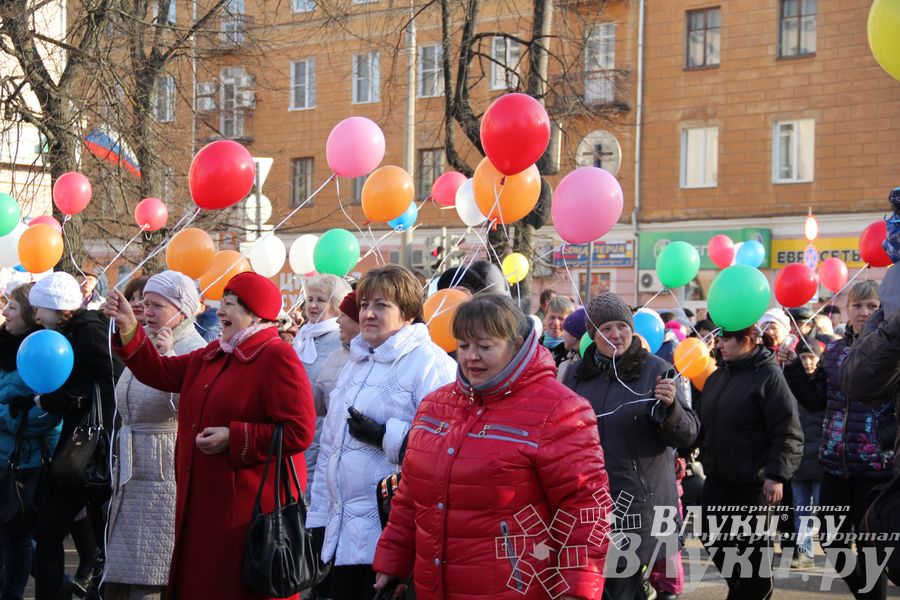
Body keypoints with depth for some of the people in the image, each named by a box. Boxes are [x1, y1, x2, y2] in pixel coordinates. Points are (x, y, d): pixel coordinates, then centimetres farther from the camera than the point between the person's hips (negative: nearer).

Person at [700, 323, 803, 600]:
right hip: (718, 478, 7)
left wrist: (777, 474, -23)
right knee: (715, 540, 10)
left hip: (754, 481, -7)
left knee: (752, 544, 4)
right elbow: (705, 424, 19)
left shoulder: (768, 375, -13)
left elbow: (788, 433, -18)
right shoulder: (718, 376, 10)